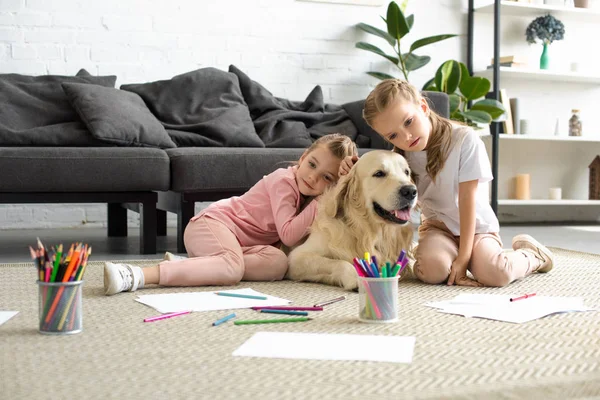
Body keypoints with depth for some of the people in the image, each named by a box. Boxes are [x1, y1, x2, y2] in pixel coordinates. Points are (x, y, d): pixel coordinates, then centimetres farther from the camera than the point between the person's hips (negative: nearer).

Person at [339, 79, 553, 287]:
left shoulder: (464, 139, -19)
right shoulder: (402, 154, -5)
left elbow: (467, 198, -20)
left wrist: (464, 256, -23)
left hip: (476, 226, -2)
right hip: (437, 226, 2)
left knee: (495, 273, -30)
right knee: (432, 269, -31)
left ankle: (532, 255, 4)